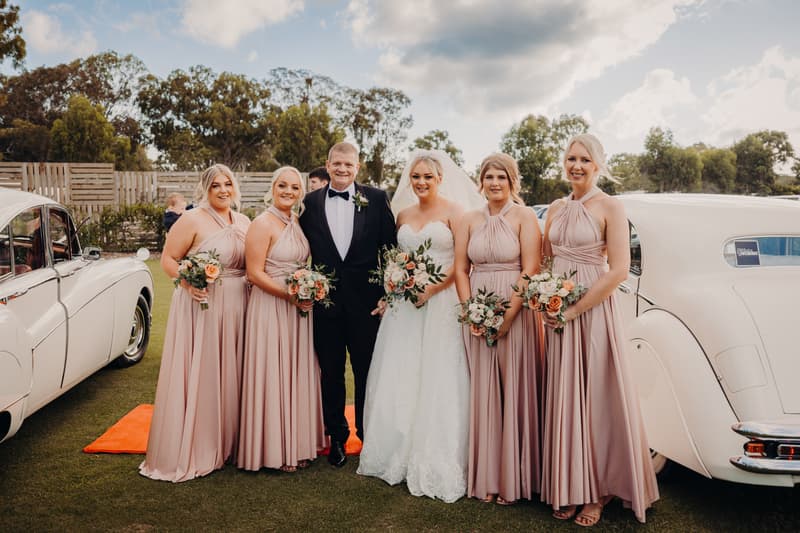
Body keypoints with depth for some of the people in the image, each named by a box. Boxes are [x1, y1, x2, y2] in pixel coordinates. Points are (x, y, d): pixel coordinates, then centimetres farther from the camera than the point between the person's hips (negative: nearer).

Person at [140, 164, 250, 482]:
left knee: (230, 375, 12)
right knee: (197, 375, 0)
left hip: (236, 308, 6)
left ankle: (226, 442, 27)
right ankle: (191, 449, 14)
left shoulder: (244, 222, 11)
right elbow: (168, 258, -6)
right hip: (201, 305, -5)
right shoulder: (192, 220, -6)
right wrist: (187, 282, -22)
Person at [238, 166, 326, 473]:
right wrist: (290, 295, -20)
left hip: (298, 309, 7)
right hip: (271, 308, -7)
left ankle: (297, 444, 27)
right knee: (273, 376, 1)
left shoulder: (297, 223, 11)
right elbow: (254, 274, -16)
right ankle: (274, 451, 16)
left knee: (297, 375, 13)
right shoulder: (263, 224, -11)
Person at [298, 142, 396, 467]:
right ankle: (337, 436, 29)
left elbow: (390, 246, 0)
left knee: (367, 371, 11)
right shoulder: (310, 202, 4)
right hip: (324, 300, 1)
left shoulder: (376, 199, 0)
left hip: (366, 300, -1)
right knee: (331, 372, 13)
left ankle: (368, 434, 28)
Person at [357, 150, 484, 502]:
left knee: (436, 381, -3)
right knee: (399, 379, 6)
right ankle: (399, 455, 21)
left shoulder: (453, 211, -2)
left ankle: (435, 463, 9)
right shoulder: (403, 213, 14)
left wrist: (432, 289, -16)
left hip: (441, 301, -5)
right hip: (404, 303, 5)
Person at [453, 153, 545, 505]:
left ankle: (513, 478, 15)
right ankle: (486, 476, 18)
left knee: (514, 393, 3)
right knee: (482, 394, 7)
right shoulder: (470, 220, 10)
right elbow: (461, 270, 8)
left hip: (515, 314, -4)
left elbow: (530, 270, -10)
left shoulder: (524, 216, -2)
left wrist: (507, 316, -15)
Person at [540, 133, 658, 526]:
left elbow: (619, 270, -14)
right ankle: (568, 486, 21)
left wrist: (574, 309, -16)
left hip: (592, 311, -5)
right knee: (563, 398, 9)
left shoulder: (609, 207, -7)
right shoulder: (556, 209, 11)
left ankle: (598, 490, 17)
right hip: (556, 312, 5)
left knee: (595, 398, 2)